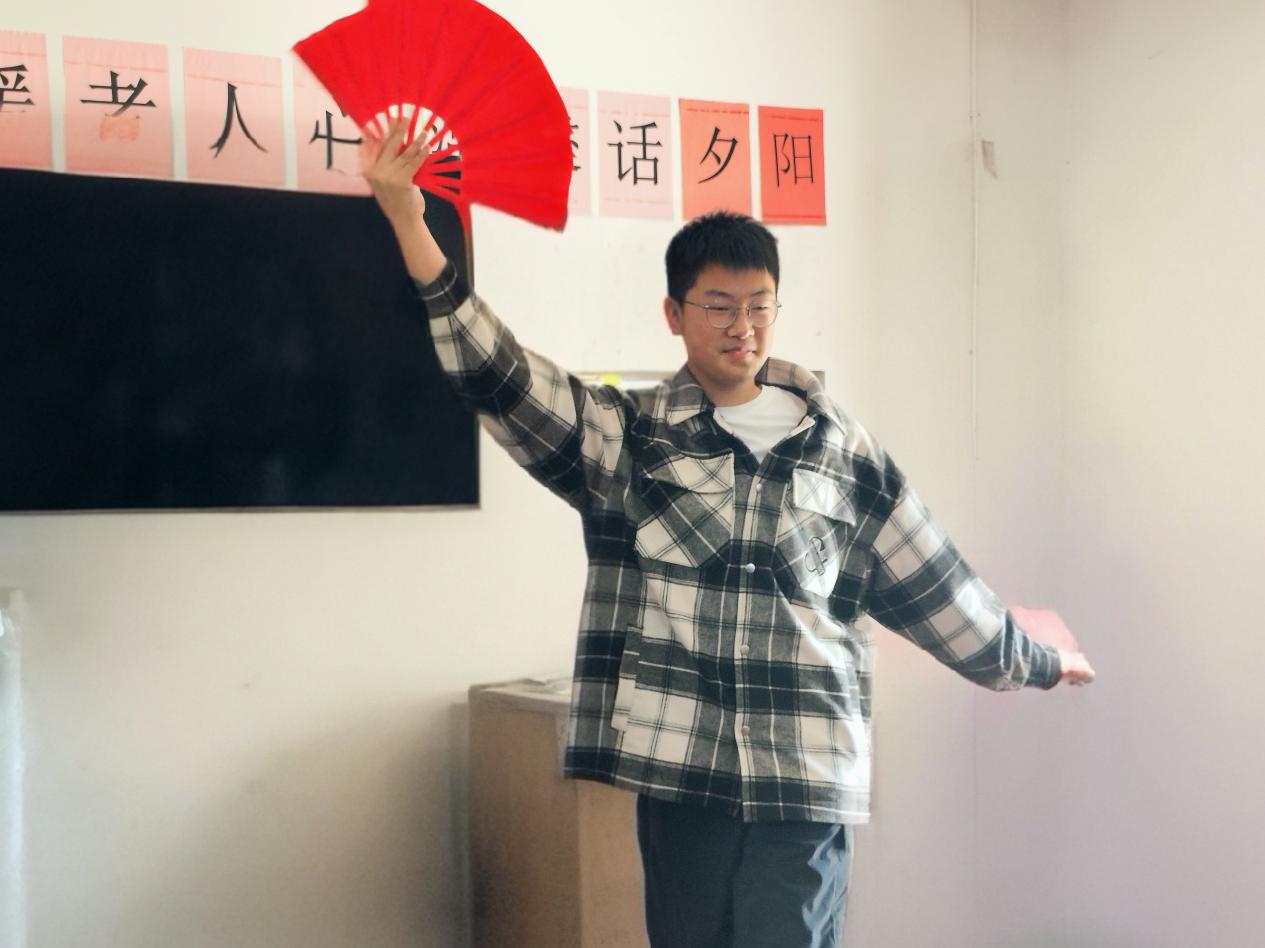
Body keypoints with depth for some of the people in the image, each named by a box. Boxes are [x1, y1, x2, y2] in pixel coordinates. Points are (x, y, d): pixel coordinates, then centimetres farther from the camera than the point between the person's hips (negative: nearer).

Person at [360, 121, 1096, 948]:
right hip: (681, 768, 0)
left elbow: (932, 585, 19)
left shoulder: (843, 452, 8)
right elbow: (496, 375, -9)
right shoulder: (627, 437, 3)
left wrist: (1035, 662, 28)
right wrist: (409, 220, -21)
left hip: (807, 777, 0)